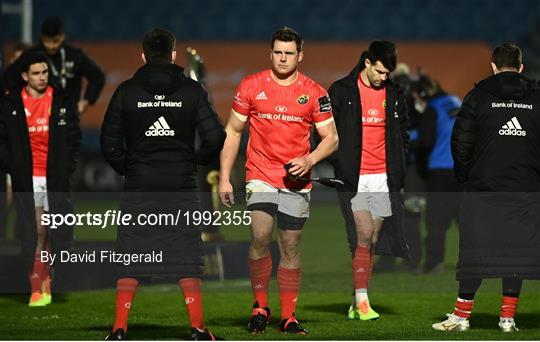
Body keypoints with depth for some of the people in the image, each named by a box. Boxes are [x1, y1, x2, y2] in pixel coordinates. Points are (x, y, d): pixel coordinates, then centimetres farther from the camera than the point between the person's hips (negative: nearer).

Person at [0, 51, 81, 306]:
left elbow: (74, 137, 9)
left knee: (55, 232, 1)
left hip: (56, 178, 1)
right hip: (27, 180, -1)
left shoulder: (62, 102, 5)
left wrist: (68, 167, 0)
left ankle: (45, 278, 16)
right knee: (35, 232, -2)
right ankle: (37, 289, 0)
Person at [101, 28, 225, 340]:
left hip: (139, 187, 0)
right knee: (187, 258, 5)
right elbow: (215, 137, -5)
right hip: (181, 186, 0)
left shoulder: (127, 91, 1)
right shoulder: (191, 90, 0)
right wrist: (197, 160, 12)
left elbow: (110, 142, 1)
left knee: (130, 261, 5)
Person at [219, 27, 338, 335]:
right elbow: (233, 132, 8)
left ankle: (289, 317, 12)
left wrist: (309, 160, -14)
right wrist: (224, 178, 3)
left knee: (290, 247, 4)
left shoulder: (314, 93, 2)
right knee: (260, 237, -18)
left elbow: (331, 138, 6)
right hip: (260, 176, -1)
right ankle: (260, 307, -3)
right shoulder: (251, 86, 2)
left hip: (297, 182, 1)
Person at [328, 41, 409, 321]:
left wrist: (398, 168, 10)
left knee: (372, 242, 5)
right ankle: (361, 301, -13)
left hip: (383, 179, 4)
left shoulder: (393, 95, 9)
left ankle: (357, 304, 11)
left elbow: (402, 133, 20)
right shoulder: (341, 91, -3)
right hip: (354, 179, -4)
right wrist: (337, 164, -6)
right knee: (364, 235, -15)